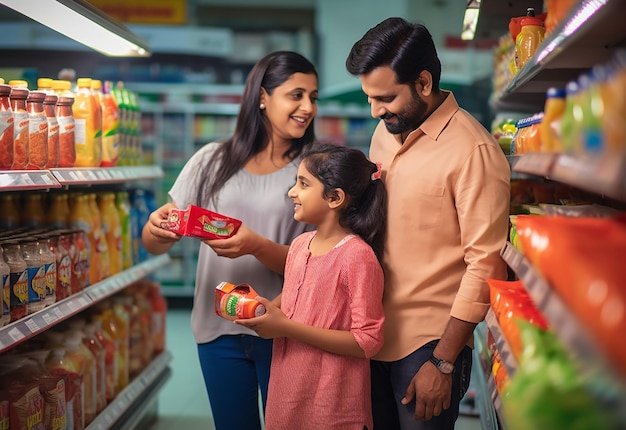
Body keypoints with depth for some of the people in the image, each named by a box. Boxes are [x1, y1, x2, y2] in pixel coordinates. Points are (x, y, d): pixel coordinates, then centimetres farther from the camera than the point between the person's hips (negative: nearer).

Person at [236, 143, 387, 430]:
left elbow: (367, 342, -21)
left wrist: (287, 328, -22)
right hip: (287, 392, 7)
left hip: (331, 407, -6)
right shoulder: (300, 245, 3)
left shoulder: (358, 256, -19)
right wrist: (261, 311, -3)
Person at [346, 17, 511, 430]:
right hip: (373, 334, 6)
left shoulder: (473, 151, -16)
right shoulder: (385, 132, 7)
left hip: (429, 344, -6)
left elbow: (485, 265, -16)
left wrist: (443, 363, -14)